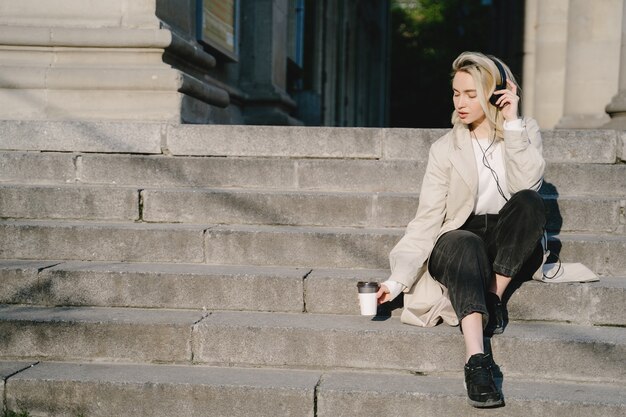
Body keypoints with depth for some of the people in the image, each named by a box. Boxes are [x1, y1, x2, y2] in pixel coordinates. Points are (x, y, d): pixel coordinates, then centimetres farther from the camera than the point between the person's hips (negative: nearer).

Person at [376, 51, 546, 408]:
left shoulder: (526, 131, 4)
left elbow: (527, 184, -16)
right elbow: (427, 221, -8)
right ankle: (477, 362, -48)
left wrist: (512, 124, -15)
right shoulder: (446, 149, 1)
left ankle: (494, 299, -18)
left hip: (513, 248, 1)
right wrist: (397, 279, -19)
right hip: (462, 245, -1)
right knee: (463, 243, -37)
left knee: (529, 202, -29)